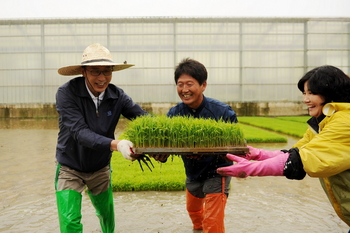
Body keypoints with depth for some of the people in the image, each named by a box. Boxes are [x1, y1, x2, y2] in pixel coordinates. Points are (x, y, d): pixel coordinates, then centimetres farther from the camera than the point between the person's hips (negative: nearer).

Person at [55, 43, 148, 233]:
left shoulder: (117, 96, -14)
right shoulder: (67, 93, -24)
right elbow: (80, 133, -33)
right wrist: (116, 144, -48)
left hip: (101, 169, 4)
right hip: (70, 169, -3)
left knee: (107, 216, 20)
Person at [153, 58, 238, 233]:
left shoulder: (223, 112, -24)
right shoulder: (174, 113, -14)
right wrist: (160, 155, -34)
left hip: (216, 173, -5)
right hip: (192, 173, 5)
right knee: (193, 208, 30)